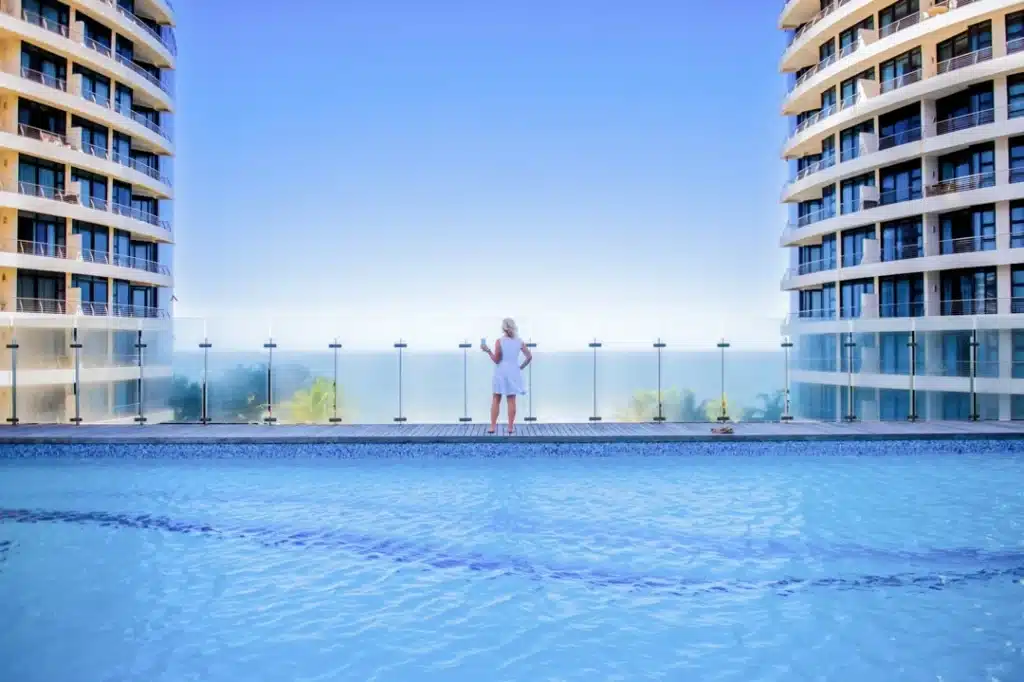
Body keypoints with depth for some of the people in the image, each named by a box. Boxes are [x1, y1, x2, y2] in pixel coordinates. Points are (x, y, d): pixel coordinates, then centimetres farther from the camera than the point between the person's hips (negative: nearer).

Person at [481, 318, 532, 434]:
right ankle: (511, 427, 7)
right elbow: (529, 356, -2)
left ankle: (493, 426, 7)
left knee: (496, 400, 7)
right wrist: (521, 367, 9)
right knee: (511, 401, 6)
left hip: (501, 374, -2)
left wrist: (488, 350, 2)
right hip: (513, 373, 2)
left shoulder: (499, 341, -9)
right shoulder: (519, 342, 0)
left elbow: (496, 360, -9)